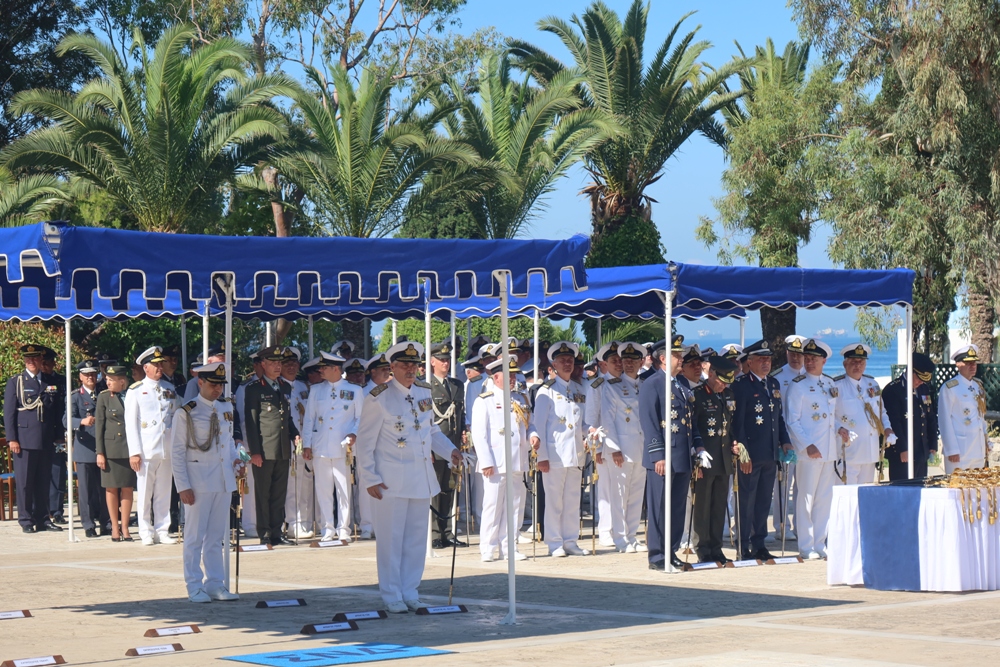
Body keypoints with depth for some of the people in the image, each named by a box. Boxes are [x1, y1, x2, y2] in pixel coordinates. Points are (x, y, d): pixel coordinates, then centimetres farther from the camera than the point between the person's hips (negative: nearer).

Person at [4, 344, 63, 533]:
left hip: (46, 442, 3)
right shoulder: (15, 382, 3)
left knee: (44, 482, 7)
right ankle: (26, 521, 4)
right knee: (24, 482, -1)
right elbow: (9, 412, 0)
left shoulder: (50, 383, 13)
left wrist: (57, 438, 11)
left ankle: (43, 519, 13)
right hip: (24, 440, -3)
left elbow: (56, 413, 16)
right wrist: (12, 439, -7)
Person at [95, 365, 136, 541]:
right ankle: (115, 527, 11)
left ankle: (124, 527, 10)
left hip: (129, 448, 1)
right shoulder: (104, 397, 2)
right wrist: (99, 452, -4)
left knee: (127, 488, 3)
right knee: (111, 488, 3)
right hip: (111, 449, -1)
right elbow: (99, 426, 2)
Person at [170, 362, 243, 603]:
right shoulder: (186, 413, -7)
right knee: (195, 536, 1)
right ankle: (194, 587, 6)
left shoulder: (226, 408, 11)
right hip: (199, 481, -6)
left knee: (217, 537, 11)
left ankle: (215, 584, 17)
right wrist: (183, 486, -12)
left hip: (224, 481, 6)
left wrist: (235, 460, 5)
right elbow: (176, 452, -7)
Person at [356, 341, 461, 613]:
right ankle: (392, 596, 7)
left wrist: (450, 450, 2)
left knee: (417, 537, 9)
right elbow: (365, 442, -6)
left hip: (422, 479, 6)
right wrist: (370, 479, -11)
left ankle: (410, 592, 18)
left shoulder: (424, 394, 11)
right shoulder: (379, 398, -7)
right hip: (391, 481, -6)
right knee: (391, 538, -2)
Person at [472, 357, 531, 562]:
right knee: (493, 506, -3)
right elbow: (479, 434, -8)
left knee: (515, 505, 6)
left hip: (517, 462, 6)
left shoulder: (520, 399, 16)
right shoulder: (484, 401, -3)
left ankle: (509, 547, 12)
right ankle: (488, 549, 3)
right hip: (496, 464, -6)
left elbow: (528, 426, 25)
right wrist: (486, 461, -14)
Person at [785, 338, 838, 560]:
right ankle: (806, 547, 2)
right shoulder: (798, 385, -4)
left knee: (825, 498, 9)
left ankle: (820, 544, 16)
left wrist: (840, 431, 5)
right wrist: (807, 446, -16)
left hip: (830, 450, 6)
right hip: (809, 450, -6)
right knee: (806, 498, -3)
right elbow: (792, 421, -8)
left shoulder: (830, 383, 13)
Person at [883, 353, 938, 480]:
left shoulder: (924, 389, 15)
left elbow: (931, 419, 20)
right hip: (902, 455, -7)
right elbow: (894, 422, -14)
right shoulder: (892, 390, -9)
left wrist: (933, 446, 13)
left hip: (922, 453, 7)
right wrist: (902, 450, -19)